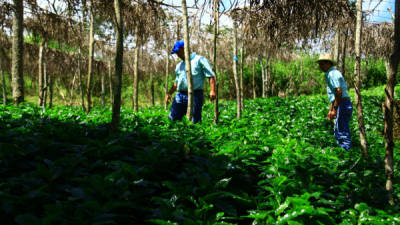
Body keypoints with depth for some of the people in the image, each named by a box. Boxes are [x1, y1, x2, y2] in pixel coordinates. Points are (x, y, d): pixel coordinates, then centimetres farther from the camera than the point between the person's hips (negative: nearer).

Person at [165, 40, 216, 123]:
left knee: (195, 121, -7)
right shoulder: (179, 65, 23)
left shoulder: (199, 60, 2)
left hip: (195, 94, -6)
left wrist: (212, 90, -16)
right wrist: (169, 93, 16)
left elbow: (211, 75, -4)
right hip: (180, 95, 6)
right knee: (172, 119, -1)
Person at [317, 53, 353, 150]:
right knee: (338, 131, 15)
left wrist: (334, 109, -21)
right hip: (344, 106, 10)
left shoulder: (332, 73, -11)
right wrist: (330, 110, 26)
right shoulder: (329, 74, 21)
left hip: (343, 105, -10)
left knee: (342, 132, -6)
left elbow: (339, 92, -21)